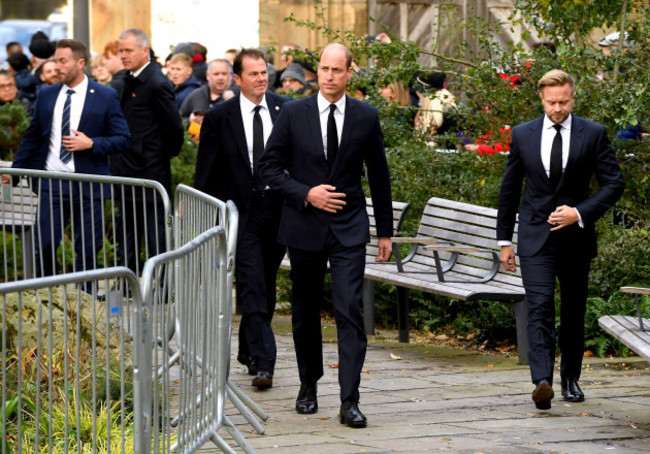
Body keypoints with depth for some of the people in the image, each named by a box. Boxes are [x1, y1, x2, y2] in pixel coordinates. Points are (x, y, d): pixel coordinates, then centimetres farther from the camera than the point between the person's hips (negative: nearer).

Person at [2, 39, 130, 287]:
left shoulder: (106, 97, -1)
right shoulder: (46, 95, 10)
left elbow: (122, 139, -2)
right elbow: (32, 138, 18)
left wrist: (90, 144, -15)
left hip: (87, 184, -2)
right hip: (51, 182, 2)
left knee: (87, 250, 2)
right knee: (44, 246, -4)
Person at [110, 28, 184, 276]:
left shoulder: (157, 84, -17)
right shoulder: (123, 83, 11)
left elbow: (175, 126, -17)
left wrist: (169, 152, -3)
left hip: (150, 171, -9)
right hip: (127, 171, 9)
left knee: (155, 232, -2)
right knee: (127, 231, 15)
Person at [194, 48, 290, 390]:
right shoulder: (219, 118, -3)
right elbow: (205, 173, 0)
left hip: (278, 209, 3)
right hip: (241, 211, -3)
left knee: (266, 285, 15)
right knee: (252, 288, -10)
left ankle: (248, 350, 33)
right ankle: (263, 362, -13)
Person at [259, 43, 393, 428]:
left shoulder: (366, 117, 2)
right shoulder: (293, 114, 0)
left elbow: (379, 176, 9)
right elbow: (270, 167, 1)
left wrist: (385, 231, 9)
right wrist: (306, 193, -13)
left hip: (349, 227, -1)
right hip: (304, 226, 1)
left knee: (350, 310, -11)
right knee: (306, 311, 12)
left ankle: (350, 400, -12)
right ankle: (309, 386, 30)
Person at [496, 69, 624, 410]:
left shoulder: (593, 135, 0)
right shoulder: (523, 135, 4)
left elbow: (614, 184, -2)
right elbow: (509, 189, 11)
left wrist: (579, 213, -15)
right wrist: (504, 239, 10)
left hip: (575, 237, 1)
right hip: (536, 238, -1)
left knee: (574, 311, 11)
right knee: (540, 307, -15)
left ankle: (571, 378, 28)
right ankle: (542, 382, -27)